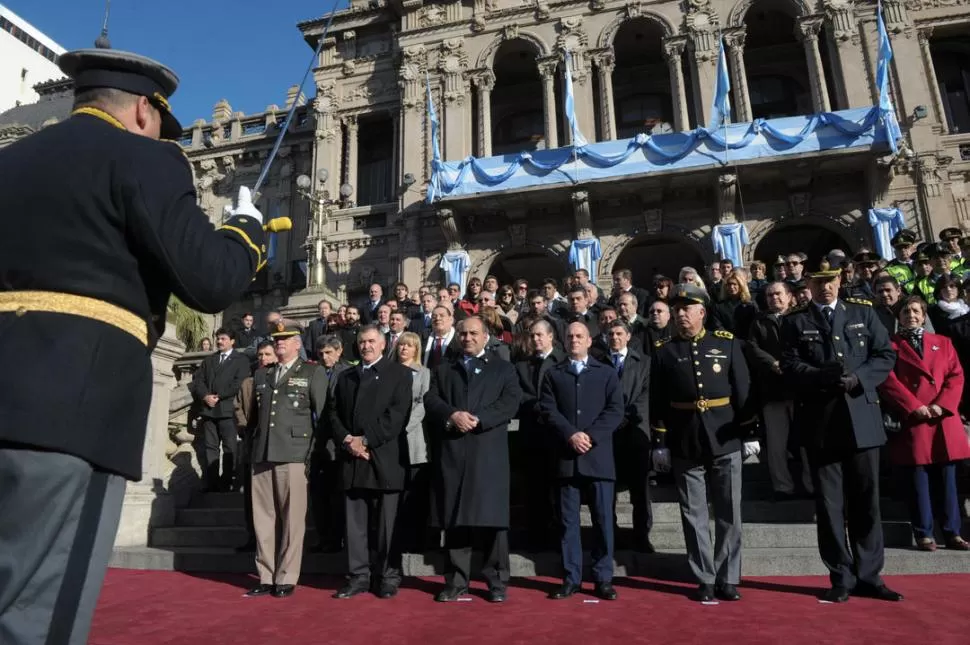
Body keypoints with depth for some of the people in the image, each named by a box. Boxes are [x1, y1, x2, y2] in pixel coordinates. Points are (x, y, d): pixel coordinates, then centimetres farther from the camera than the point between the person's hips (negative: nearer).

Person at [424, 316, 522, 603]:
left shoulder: (503, 369, 12)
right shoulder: (442, 369, 19)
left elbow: (510, 402, -3)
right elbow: (431, 400, 4)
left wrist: (477, 419, -14)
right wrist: (452, 415, -15)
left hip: (489, 452, -2)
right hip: (451, 453, 2)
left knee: (492, 517, -1)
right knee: (454, 518, 5)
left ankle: (497, 582, 10)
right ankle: (456, 581, 15)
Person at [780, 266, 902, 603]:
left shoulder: (864, 313, 11)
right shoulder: (795, 322, 6)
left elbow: (886, 356, 5)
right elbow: (790, 366, -5)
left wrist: (858, 379, -13)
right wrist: (824, 377, -22)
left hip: (862, 417, 2)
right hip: (820, 422, -1)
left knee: (866, 501, 8)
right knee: (829, 504, 4)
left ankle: (868, 576, 19)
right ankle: (841, 578, 15)